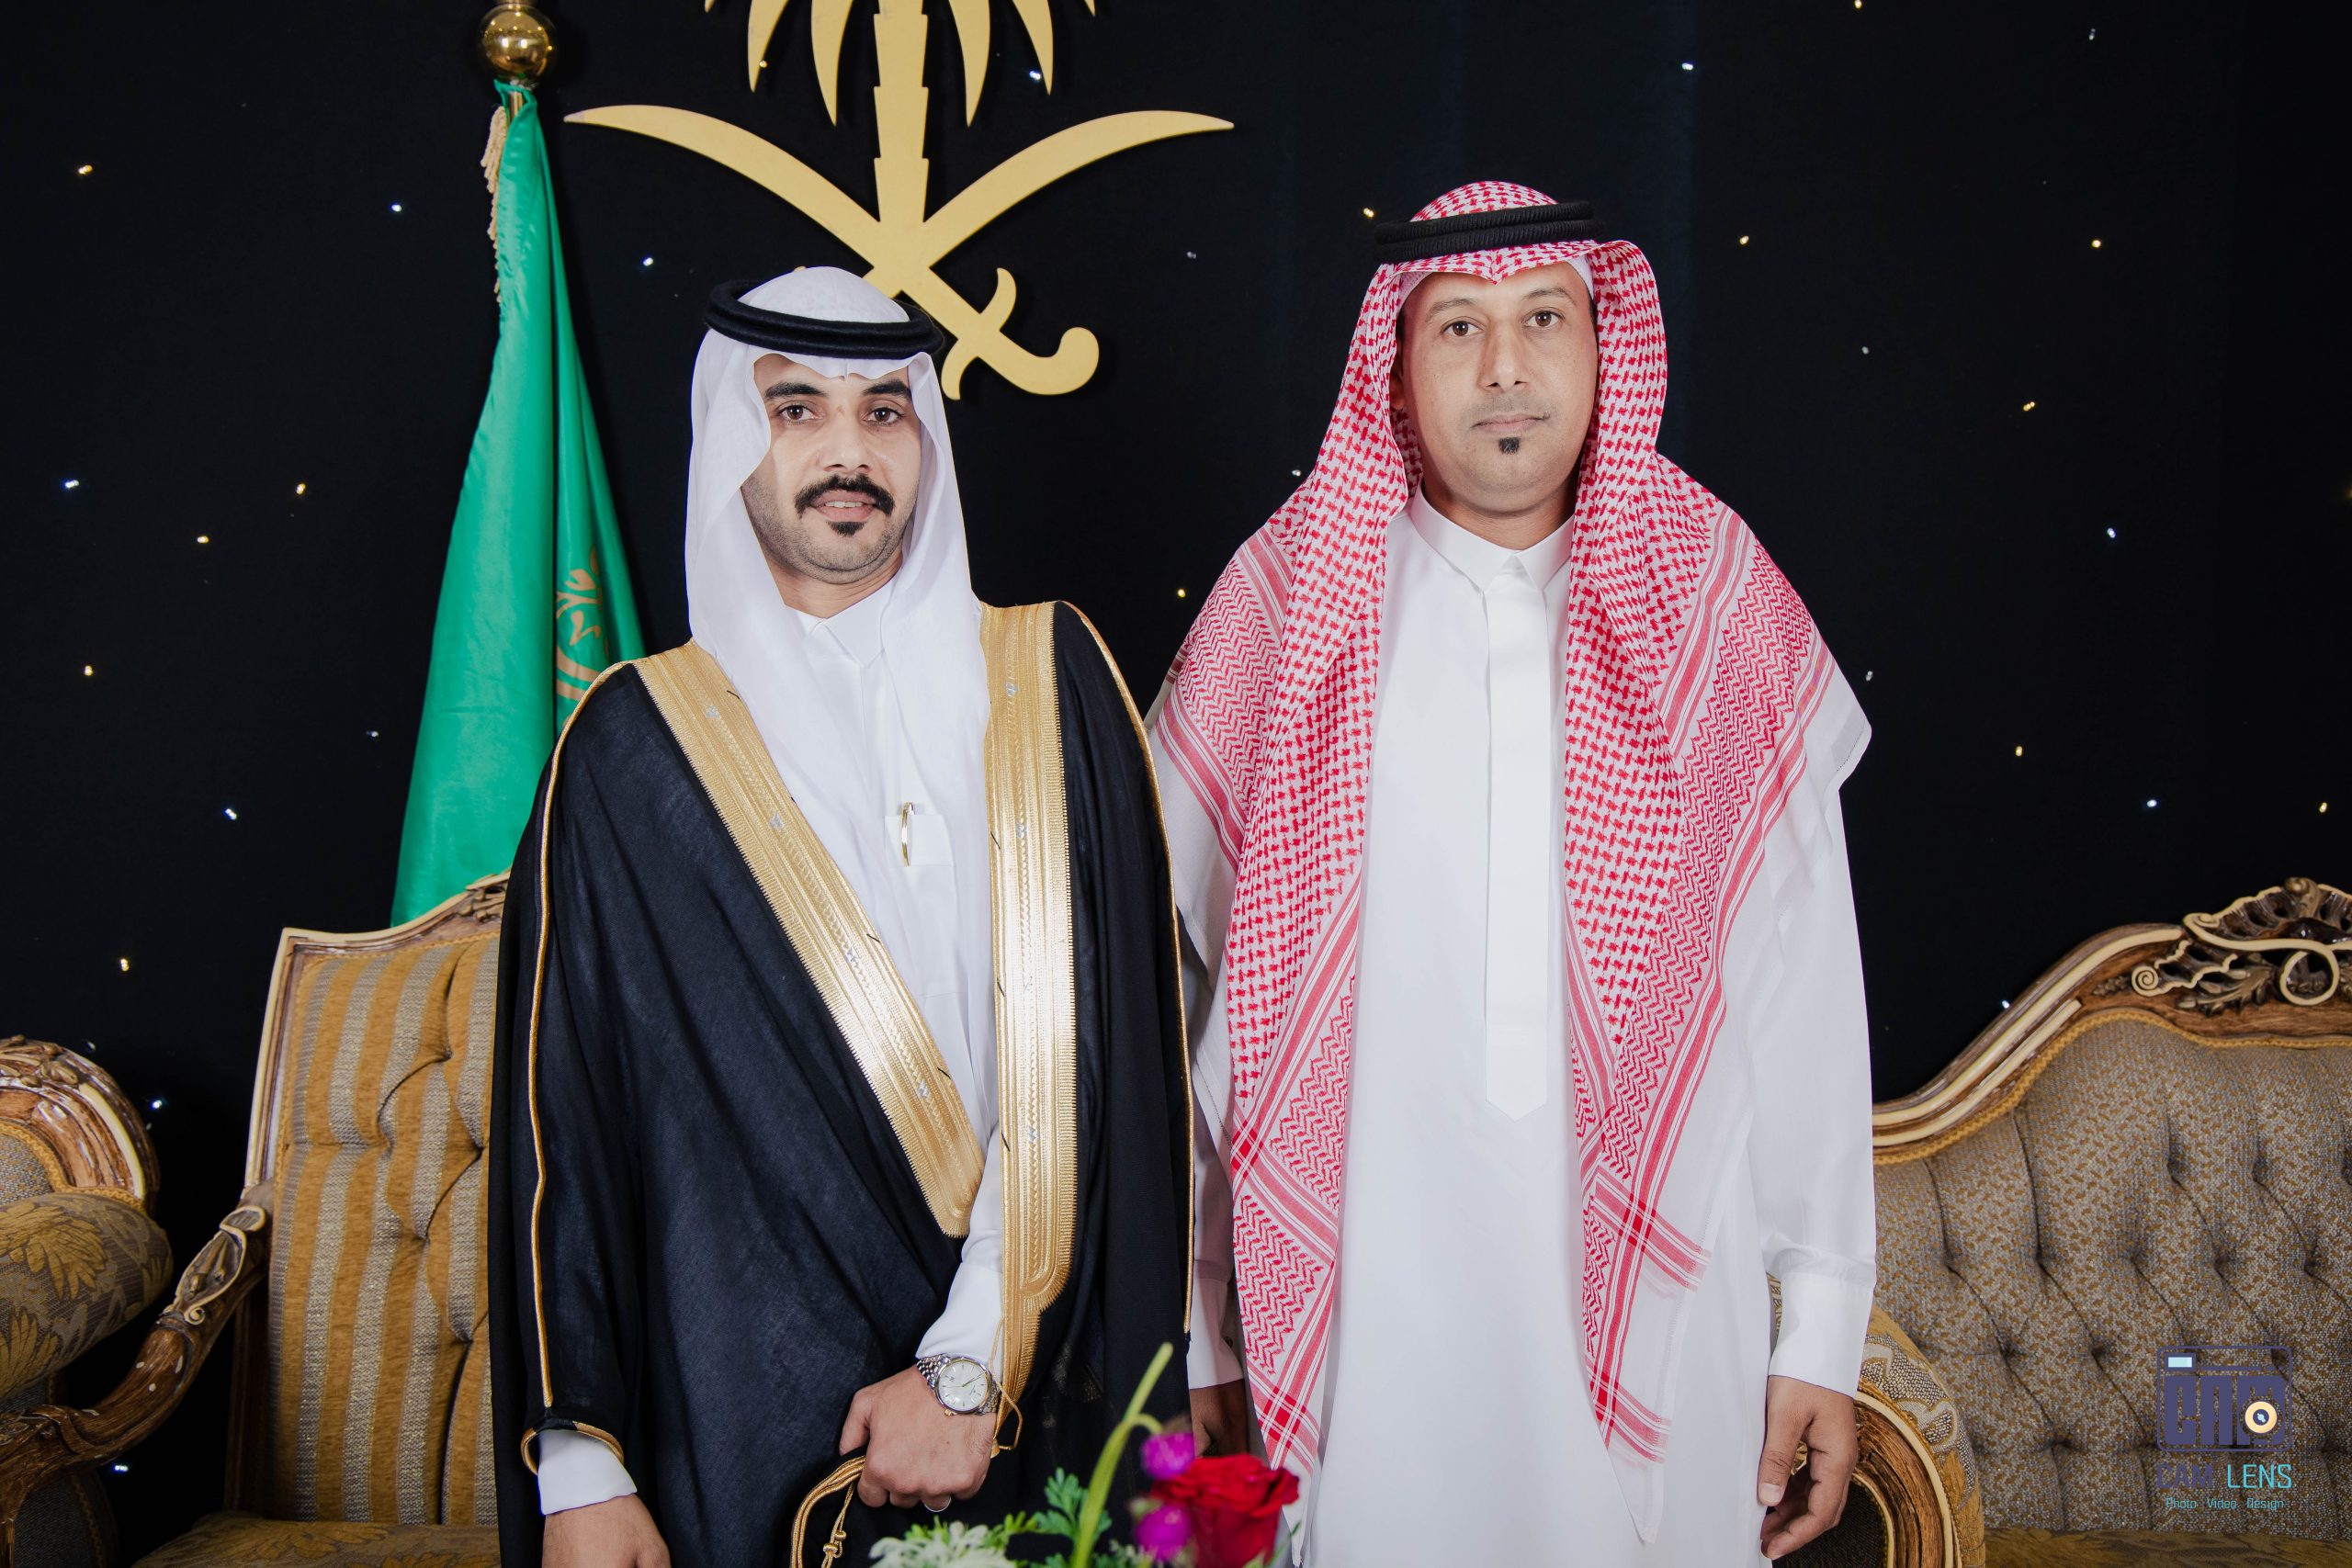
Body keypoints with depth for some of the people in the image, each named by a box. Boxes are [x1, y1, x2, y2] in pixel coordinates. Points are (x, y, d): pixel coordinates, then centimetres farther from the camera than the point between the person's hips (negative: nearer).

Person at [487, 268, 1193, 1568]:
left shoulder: (1047, 680, 0)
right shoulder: (634, 746, -1)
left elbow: (1095, 1043, -6)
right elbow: (557, 1119, -1)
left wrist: (975, 1359, -12)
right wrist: (577, 1462, -4)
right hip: (744, 1423, -1)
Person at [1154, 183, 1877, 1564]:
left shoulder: (1716, 600, 1)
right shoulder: (1289, 604, -2)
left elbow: (1804, 986, 2)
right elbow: (1178, 980, 0)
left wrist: (1824, 1331, 1)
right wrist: (1195, 1328, 1)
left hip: (1658, 1304, 1)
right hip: (1362, 1321, -1)